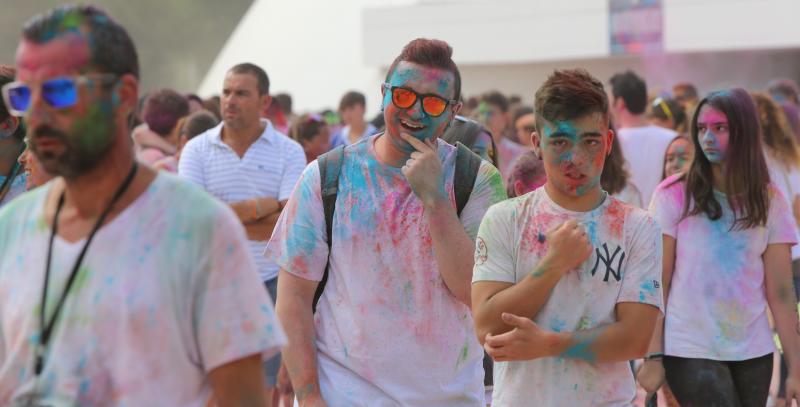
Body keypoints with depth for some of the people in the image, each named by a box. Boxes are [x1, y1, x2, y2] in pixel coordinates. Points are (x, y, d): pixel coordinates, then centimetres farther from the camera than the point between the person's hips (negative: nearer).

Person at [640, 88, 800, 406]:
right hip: (690, 352, -3)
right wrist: (653, 356, -10)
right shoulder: (674, 195, -4)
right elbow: (656, 284, -4)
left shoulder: (769, 202, 3)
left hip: (753, 354, 3)